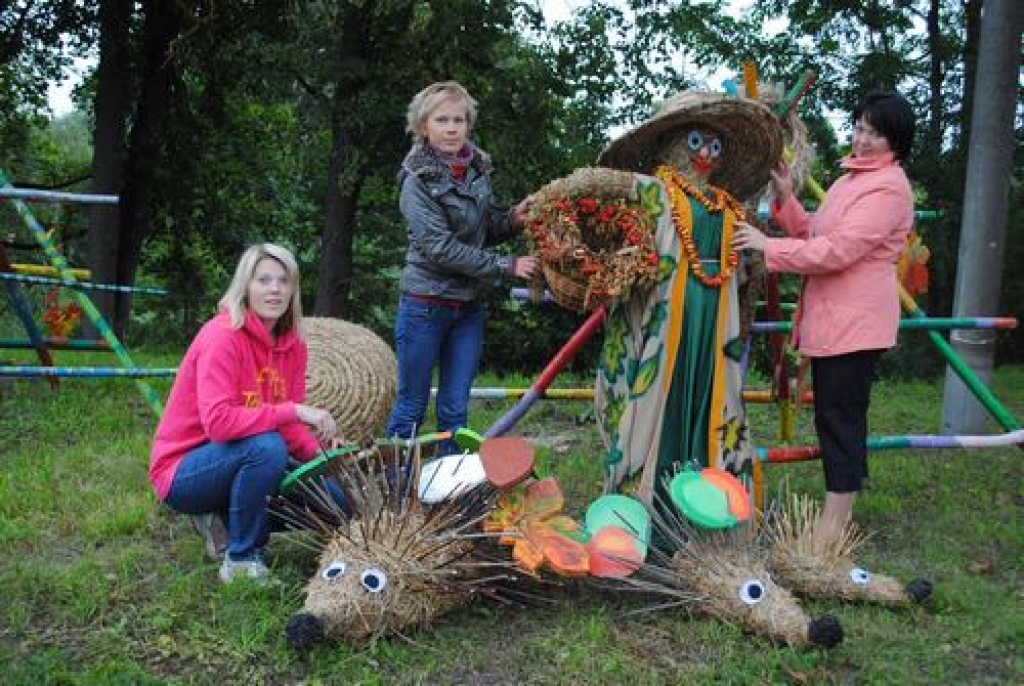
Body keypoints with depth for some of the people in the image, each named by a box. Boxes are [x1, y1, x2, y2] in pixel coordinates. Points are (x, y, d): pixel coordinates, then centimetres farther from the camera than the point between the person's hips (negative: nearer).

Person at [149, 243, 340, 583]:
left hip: (237, 463, 7)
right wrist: (294, 410, -35)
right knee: (266, 446, -34)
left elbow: (290, 427, 0)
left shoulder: (293, 344, -1)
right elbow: (218, 421, -33)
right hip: (183, 472, -7)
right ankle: (241, 559, -15)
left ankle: (225, 521, 12)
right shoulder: (223, 336, -21)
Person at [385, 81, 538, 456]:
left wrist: (513, 220, -6)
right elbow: (441, 248, -19)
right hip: (425, 306, -5)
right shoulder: (417, 182, -12)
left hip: (469, 308, 5)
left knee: (455, 409, 9)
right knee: (411, 407, 5)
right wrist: (505, 265, -19)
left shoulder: (477, 171, 5)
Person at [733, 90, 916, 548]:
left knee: (840, 417, -8)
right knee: (834, 415, 15)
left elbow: (836, 251, -23)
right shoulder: (852, 177, 18)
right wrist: (786, 201, 1)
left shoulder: (888, 187, -14)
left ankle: (833, 527, -1)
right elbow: (814, 235, 16)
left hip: (855, 322, -10)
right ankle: (840, 513, 27)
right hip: (829, 319, 10)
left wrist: (768, 246, -18)